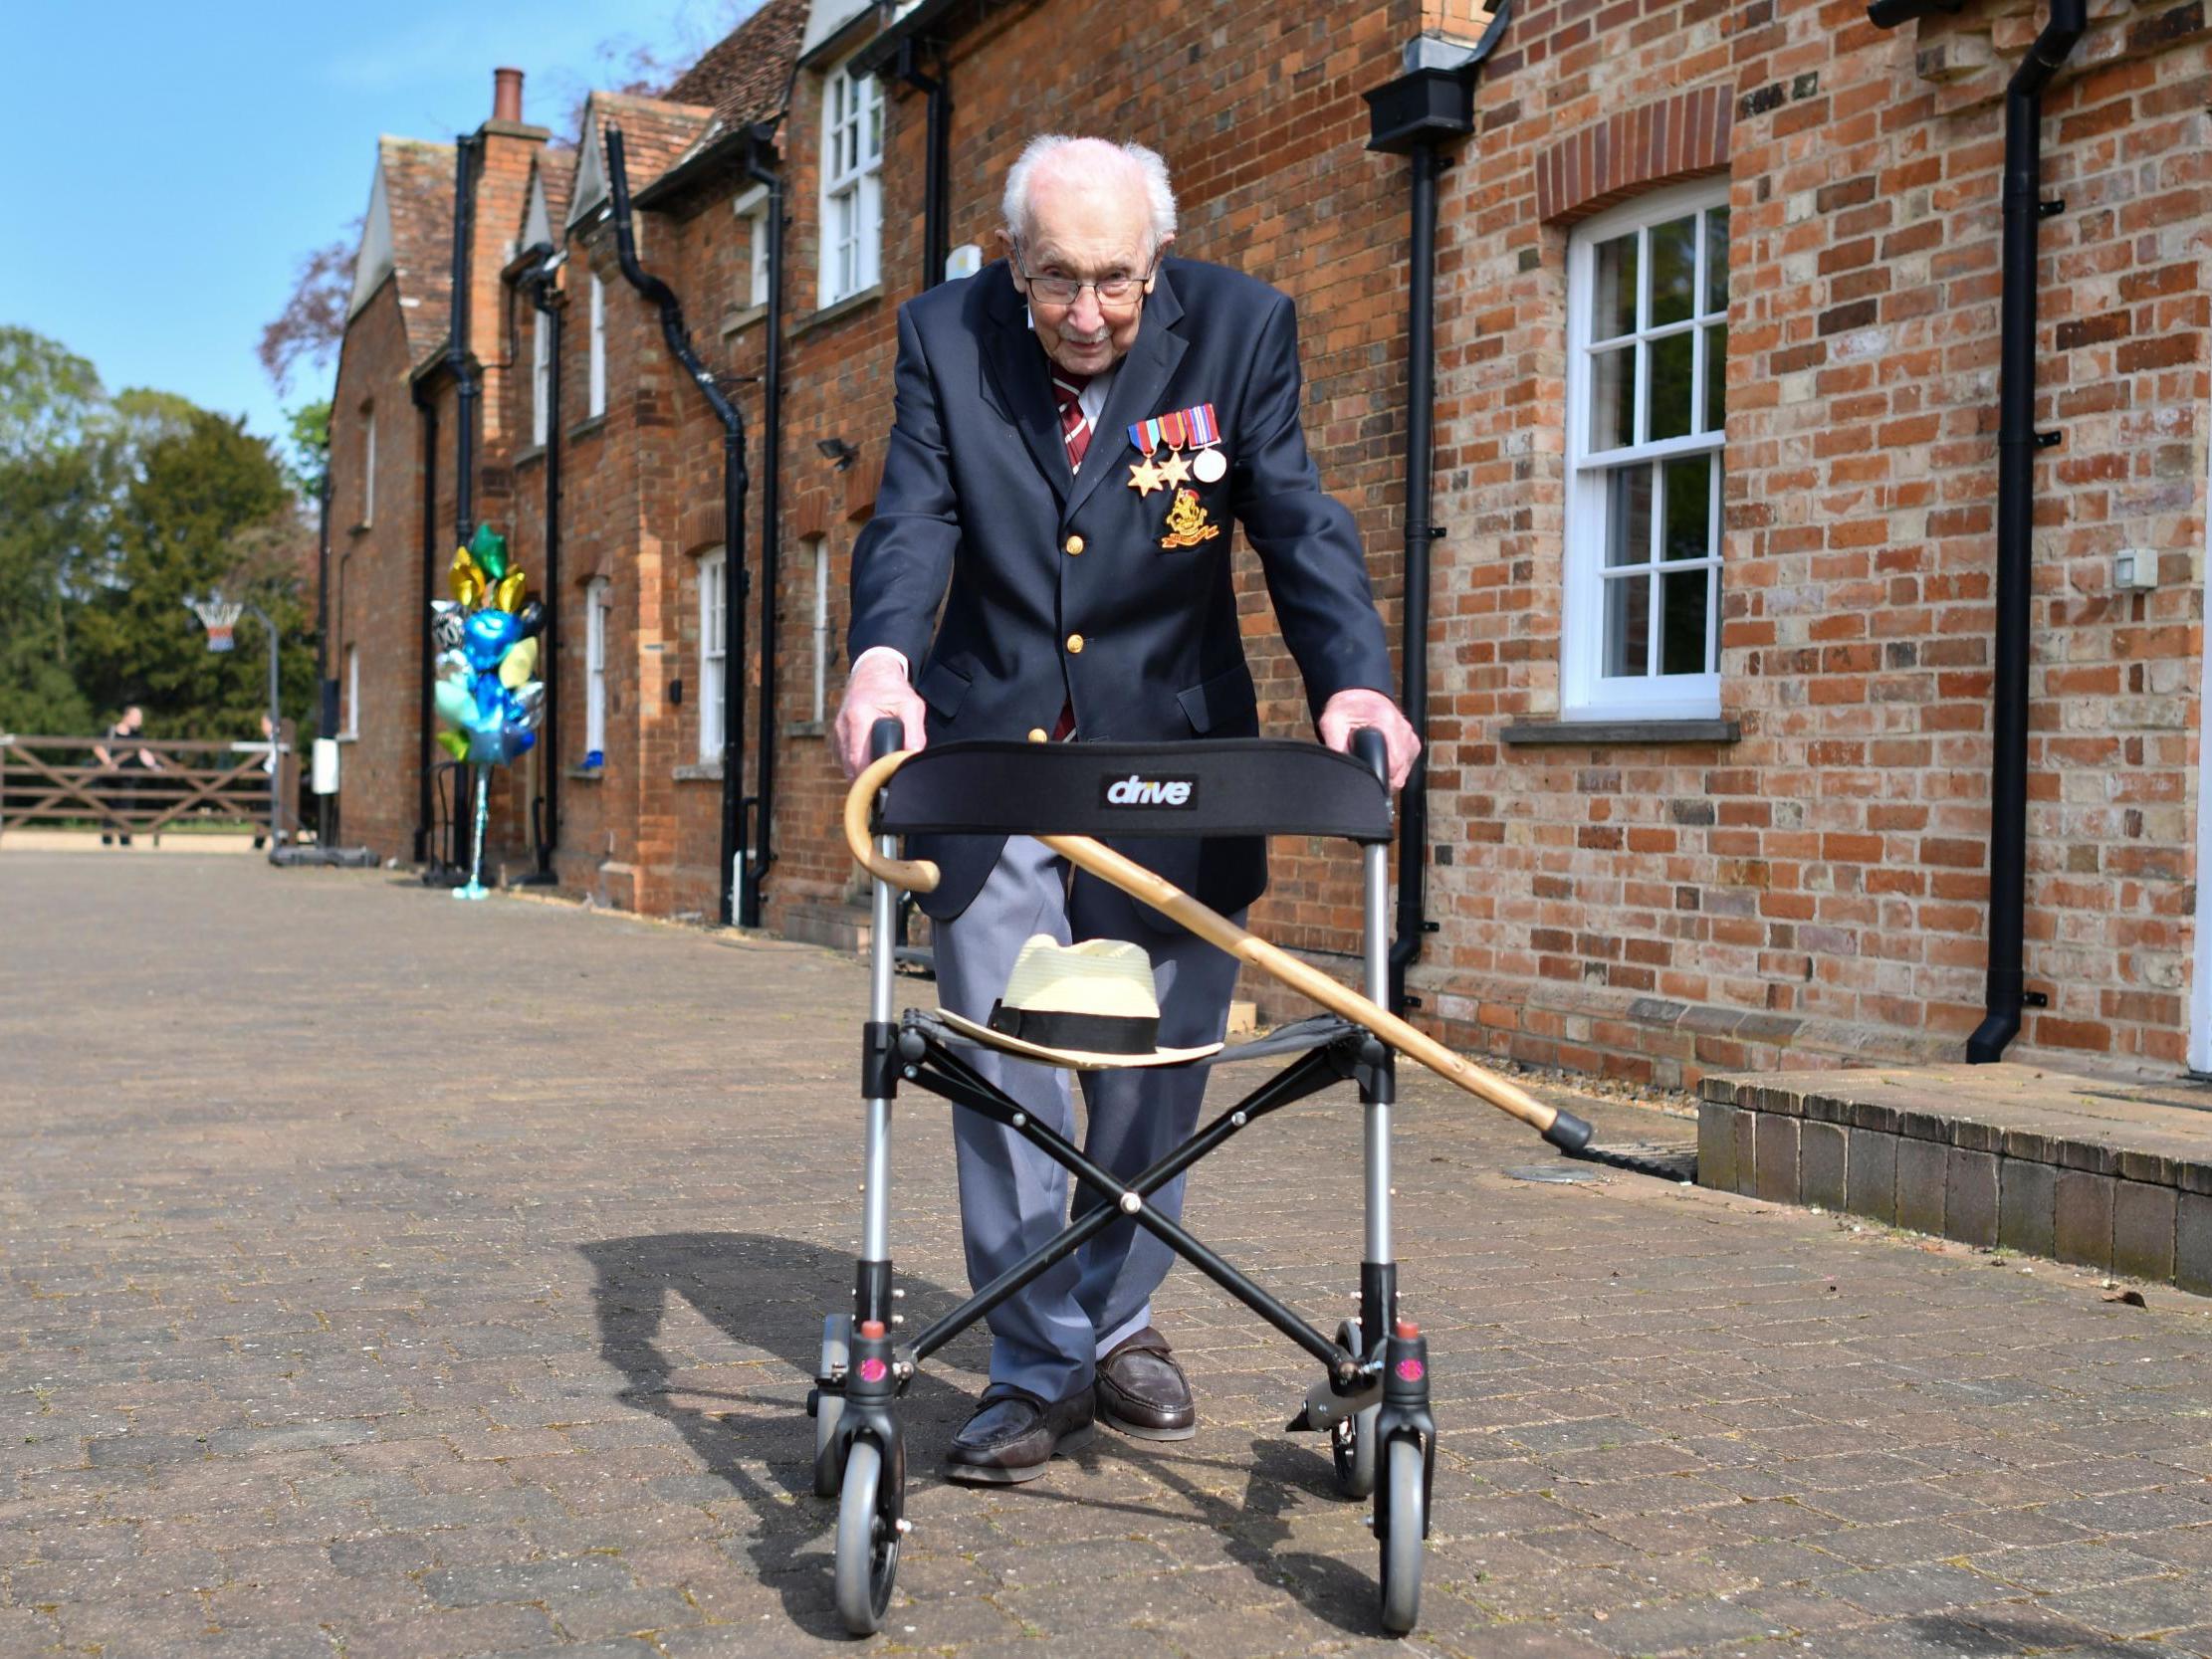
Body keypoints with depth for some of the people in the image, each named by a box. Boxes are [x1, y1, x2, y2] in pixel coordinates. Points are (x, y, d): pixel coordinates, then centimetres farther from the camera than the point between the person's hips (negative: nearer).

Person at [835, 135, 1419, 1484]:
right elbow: (915, 519, -13)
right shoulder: (947, 335, -4)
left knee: (1152, 1071, 9)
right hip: (990, 760, 0)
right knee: (1006, 1070, -1)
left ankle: (1119, 1323, 29)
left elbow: (1298, 524, -12)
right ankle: (1040, 1372, 10)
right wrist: (881, 658, -34)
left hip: (1168, 758, 0)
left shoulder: (1241, 329, -6)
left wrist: (1353, 680, -30)